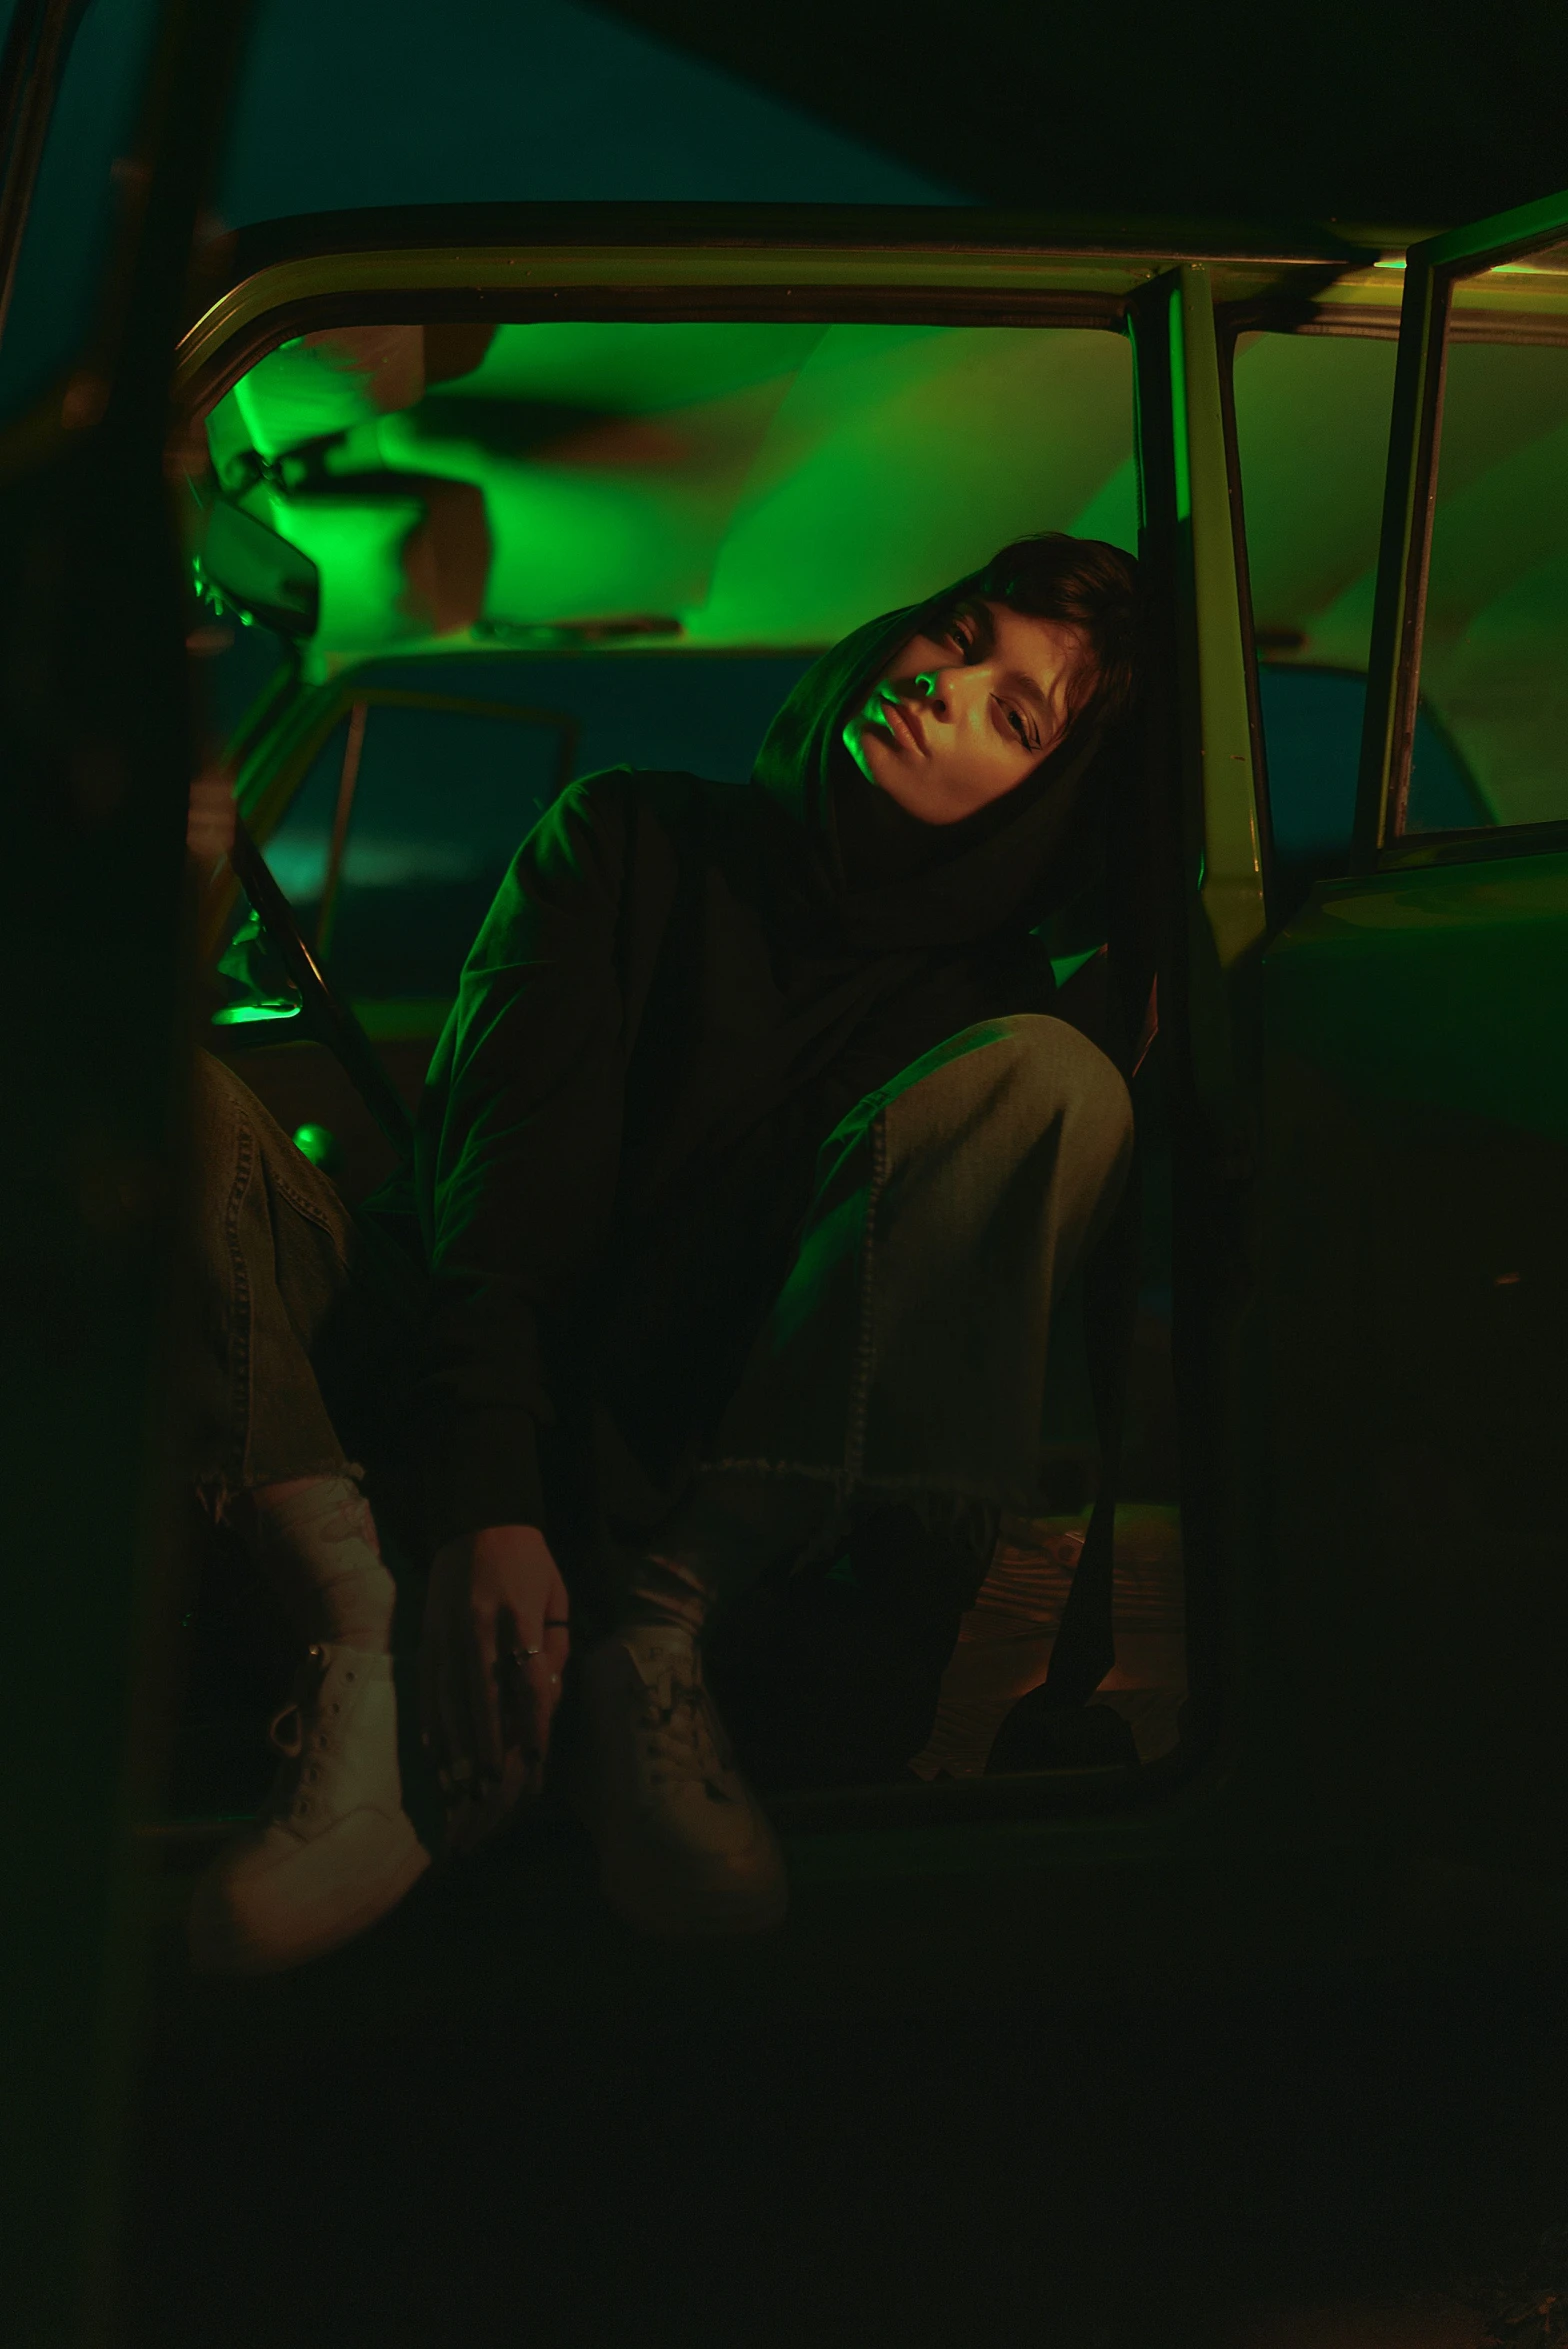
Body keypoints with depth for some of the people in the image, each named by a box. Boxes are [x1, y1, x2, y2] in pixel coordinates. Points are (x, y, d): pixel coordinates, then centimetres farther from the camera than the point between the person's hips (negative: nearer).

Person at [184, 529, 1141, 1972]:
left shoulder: (988, 996, 8)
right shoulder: (634, 844, 6)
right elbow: (503, 1176, -8)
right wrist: (482, 1506, -25)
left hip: (709, 1484, 0)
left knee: (1048, 1080, -21)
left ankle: (653, 1654, -29)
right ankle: (365, 1657, -34)